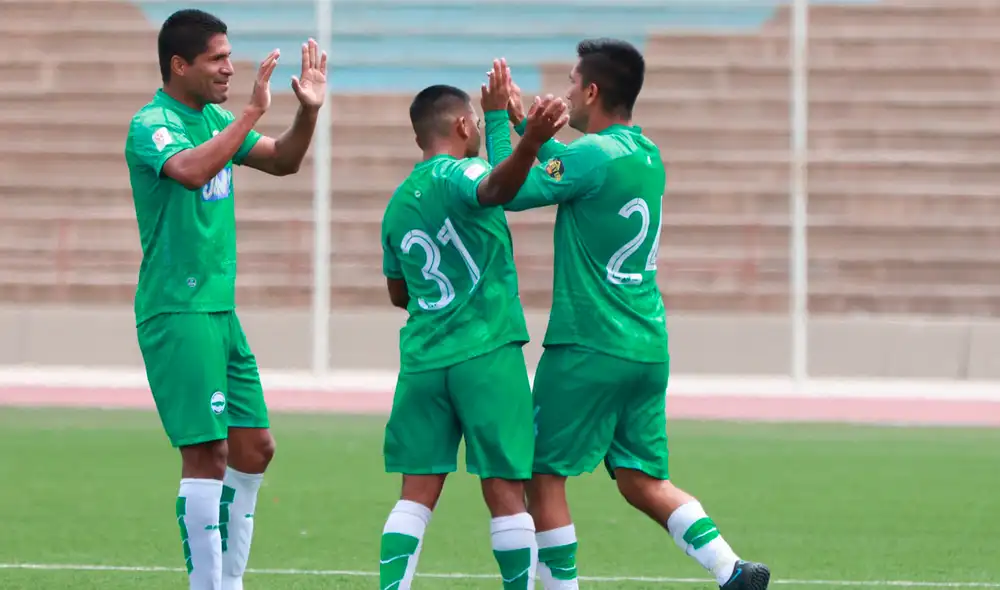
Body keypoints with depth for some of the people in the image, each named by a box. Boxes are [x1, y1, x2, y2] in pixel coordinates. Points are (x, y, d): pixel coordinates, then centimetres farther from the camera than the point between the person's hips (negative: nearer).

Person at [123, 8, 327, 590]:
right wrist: (251, 113, -31)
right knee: (206, 454, -11)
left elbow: (283, 161, 18)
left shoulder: (214, 119, 13)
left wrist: (309, 111, 2)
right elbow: (191, 170, -33)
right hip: (178, 313, -9)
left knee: (255, 448, 10)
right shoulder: (152, 125, -13)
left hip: (221, 309, 9)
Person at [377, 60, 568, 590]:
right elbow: (497, 187, -33)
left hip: (422, 359, 6)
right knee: (505, 491, -1)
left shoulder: (397, 204, 15)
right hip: (488, 354, -6)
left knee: (417, 493, 5)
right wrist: (530, 141, -52)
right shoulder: (455, 175, -7)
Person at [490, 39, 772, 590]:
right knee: (642, 480, 11)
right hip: (648, 348, 8)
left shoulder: (594, 155, -15)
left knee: (544, 476, 3)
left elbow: (507, 191, -10)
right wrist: (522, 121, 31)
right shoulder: (647, 154, 12)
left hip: (588, 348, -8)